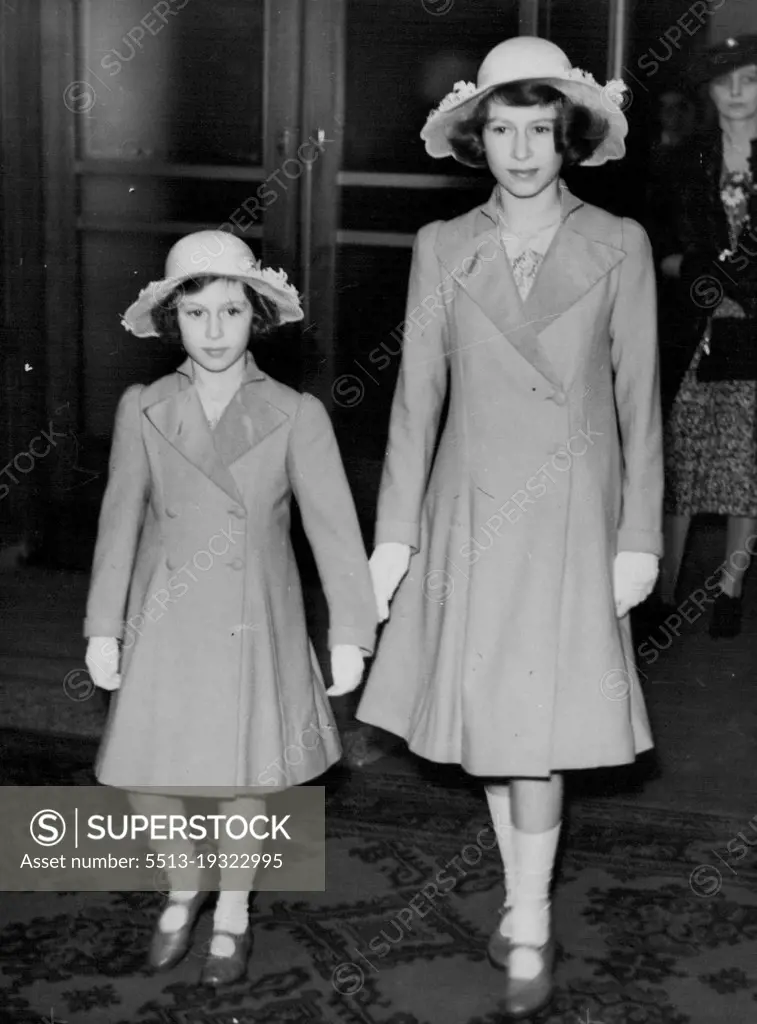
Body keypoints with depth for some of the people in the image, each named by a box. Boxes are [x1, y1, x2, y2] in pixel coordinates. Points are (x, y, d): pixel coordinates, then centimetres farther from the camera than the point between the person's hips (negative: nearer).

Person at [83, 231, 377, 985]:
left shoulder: (296, 415, -6)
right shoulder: (142, 409, -1)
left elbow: (332, 524, -6)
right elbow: (120, 520, 3)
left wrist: (350, 632, -10)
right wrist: (103, 628, 3)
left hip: (253, 625, -1)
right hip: (165, 622, 2)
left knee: (243, 777, 5)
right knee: (144, 777, 2)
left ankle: (233, 913, 32)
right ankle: (182, 889, 33)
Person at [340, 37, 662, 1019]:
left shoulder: (619, 246, -1)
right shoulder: (442, 248, 3)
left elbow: (638, 399, 0)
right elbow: (418, 394, 4)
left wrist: (638, 538, -3)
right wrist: (394, 533, 1)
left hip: (571, 513, -2)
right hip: (471, 510, 2)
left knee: (539, 725, -6)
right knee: (488, 719, 9)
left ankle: (531, 926, 11)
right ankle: (523, 897, 27)